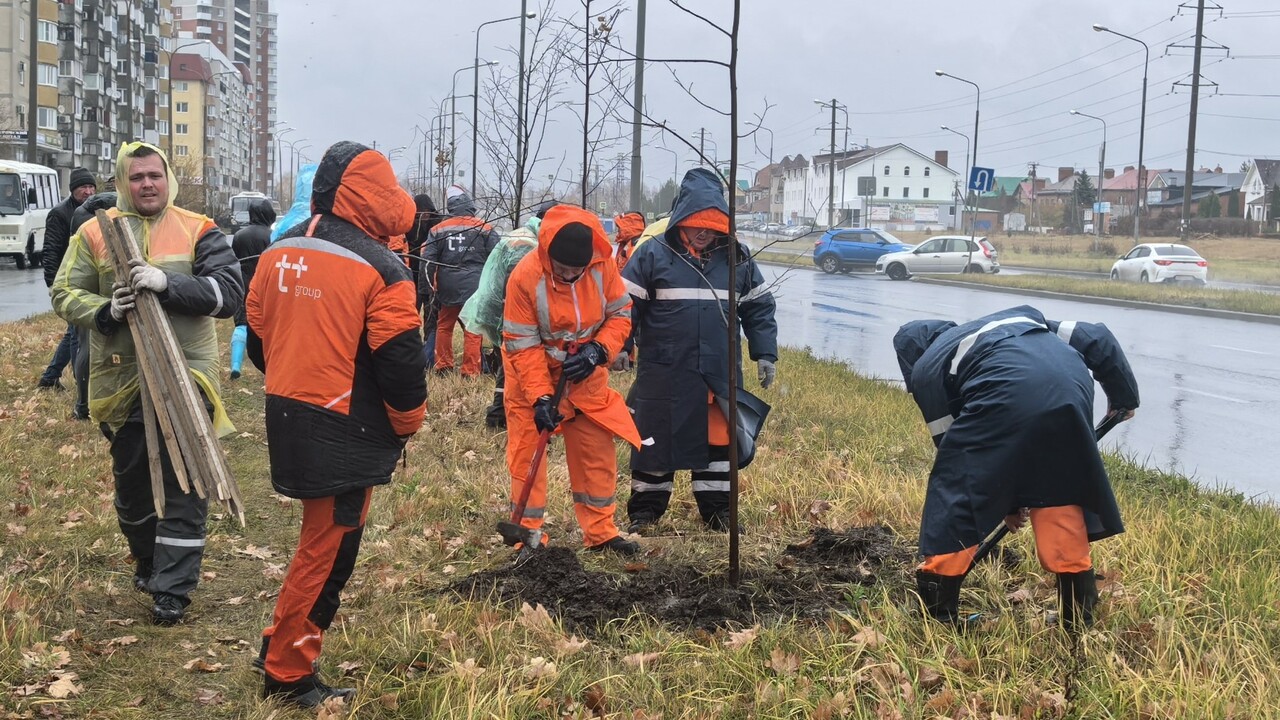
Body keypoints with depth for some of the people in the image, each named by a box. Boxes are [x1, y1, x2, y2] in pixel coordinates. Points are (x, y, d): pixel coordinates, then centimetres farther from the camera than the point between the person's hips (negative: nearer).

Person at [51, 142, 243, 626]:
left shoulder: (198, 231, -1)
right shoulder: (95, 232, 4)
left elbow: (230, 293, -11)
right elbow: (64, 294, 4)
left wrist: (168, 283, -24)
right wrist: (104, 312, -16)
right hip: (122, 382, 2)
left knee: (184, 487, -1)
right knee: (131, 482, 16)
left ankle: (173, 587, 9)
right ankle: (148, 561, 40)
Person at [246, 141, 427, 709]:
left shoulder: (278, 254, 7)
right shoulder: (378, 268, -15)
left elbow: (258, 337, 14)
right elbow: (401, 360, -15)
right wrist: (407, 424, 1)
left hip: (286, 418, 8)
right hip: (345, 431, -8)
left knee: (321, 538, 23)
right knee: (328, 549, 4)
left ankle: (284, 643, 30)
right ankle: (288, 673, 13)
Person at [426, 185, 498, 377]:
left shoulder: (438, 230, 3)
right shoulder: (484, 228, -2)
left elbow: (428, 260, 2)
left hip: (448, 287, 2)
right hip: (475, 287, -2)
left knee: (444, 326, 18)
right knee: (472, 330, 0)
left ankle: (443, 366, 23)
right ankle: (470, 371, -3)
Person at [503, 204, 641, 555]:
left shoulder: (603, 266, -17)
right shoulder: (525, 277, -25)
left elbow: (620, 314, -4)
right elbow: (523, 345, -20)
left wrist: (598, 350, -23)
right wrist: (541, 397, -26)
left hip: (584, 372, 3)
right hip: (533, 372, -3)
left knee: (597, 448, 7)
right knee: (527, 452, -2)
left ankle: (600, 532, 18)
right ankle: (528, 533, 10)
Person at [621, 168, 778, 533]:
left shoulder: (737, 257, 4)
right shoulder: (653, 254, -5)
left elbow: (759, 308, 11)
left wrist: (765, 353, 7)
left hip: (720, 372, 3)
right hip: (663, 373, -3)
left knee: (718, 439, 11)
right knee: (655, 439, 6)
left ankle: (717, 509, 24)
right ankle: (645, 509, 19)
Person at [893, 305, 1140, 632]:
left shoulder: (926, 369, 27)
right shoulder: (1021, 319, 41)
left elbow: (951, 442, 25)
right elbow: (1097, 338, 32)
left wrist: (1003, 502, 33)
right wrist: (1124, 396, 41)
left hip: (1007, 396, -5)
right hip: (1073, 385, 5)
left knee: (953, 496, 10)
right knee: (1062, 496, 20)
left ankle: (936, 618, 15)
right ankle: (1079, 620, 28)